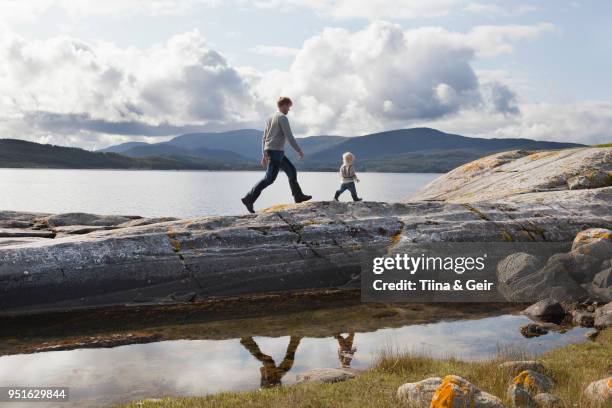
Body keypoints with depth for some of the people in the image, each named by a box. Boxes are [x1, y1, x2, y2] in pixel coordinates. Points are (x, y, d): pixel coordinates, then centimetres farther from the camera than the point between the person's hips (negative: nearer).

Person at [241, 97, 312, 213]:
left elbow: (264, 138, 16)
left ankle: (298, 196, 20)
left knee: (291, 170, 15)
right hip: (276, 151, -10)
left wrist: (264, 154, 17)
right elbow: (289, 137, -14)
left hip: (269, 151, 10)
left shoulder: (270, 118, 17)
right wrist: (299, 150, -5)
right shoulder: (282, 117, -10)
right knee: (269, 178, -11)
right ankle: (249, 199, -14)